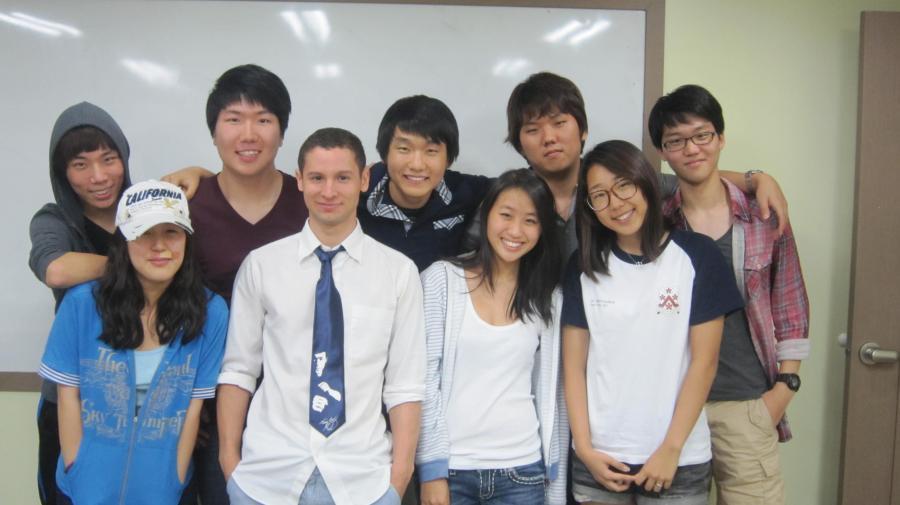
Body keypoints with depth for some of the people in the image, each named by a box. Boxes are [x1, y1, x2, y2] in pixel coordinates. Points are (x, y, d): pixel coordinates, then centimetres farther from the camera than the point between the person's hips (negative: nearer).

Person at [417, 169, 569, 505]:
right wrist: (432, 468, -9)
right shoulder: (441, 279, -5)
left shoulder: (549, 300, 4)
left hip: (523, 471, 3)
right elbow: (424, 377, -6)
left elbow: (550, 395, 7)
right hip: (450, 467, -2)